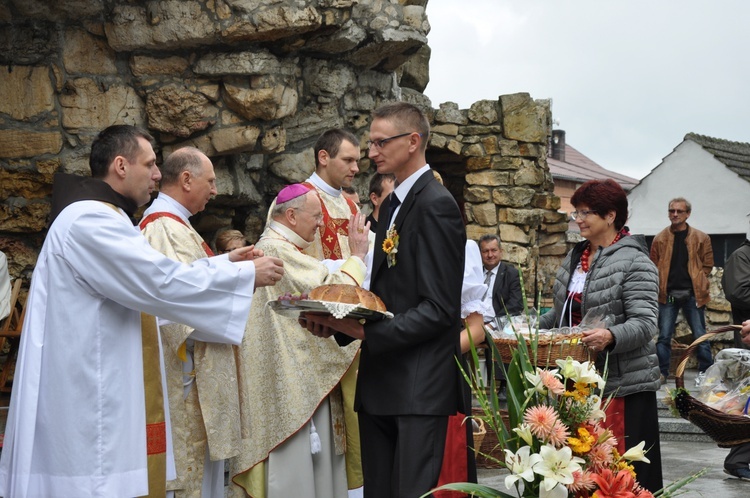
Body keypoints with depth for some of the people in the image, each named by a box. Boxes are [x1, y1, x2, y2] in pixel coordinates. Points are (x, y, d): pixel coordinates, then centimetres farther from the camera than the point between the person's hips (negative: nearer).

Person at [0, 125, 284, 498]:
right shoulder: (90, 220, -17)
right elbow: (162, 282, -22)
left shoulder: (97, 218, 19)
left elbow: (151, 274, 22)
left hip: (101, 394, 11)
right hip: (90, 399, -11)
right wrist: (247, 275, -13)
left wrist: (226, 262, 15)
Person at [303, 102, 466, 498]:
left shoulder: (435, 205, -12)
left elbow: (439, 308, -17)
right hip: (381, 382, 9)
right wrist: (339, 323, 3)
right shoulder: (393, 204, 16)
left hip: (420, 387, -9)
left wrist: (366, 331, -19)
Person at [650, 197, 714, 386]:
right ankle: (662, 372, 11)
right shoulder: (660, 239, 4)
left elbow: (707, 265, 5)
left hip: (692, 294, -1)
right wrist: (661, 286, -2)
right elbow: (654, 266, 6)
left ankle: (705, 372, 14)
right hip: (667, 294, 1)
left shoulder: (701, 238, 2)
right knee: (664, 336, 2)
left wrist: (698, 284, -2)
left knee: (700, 335, 3)